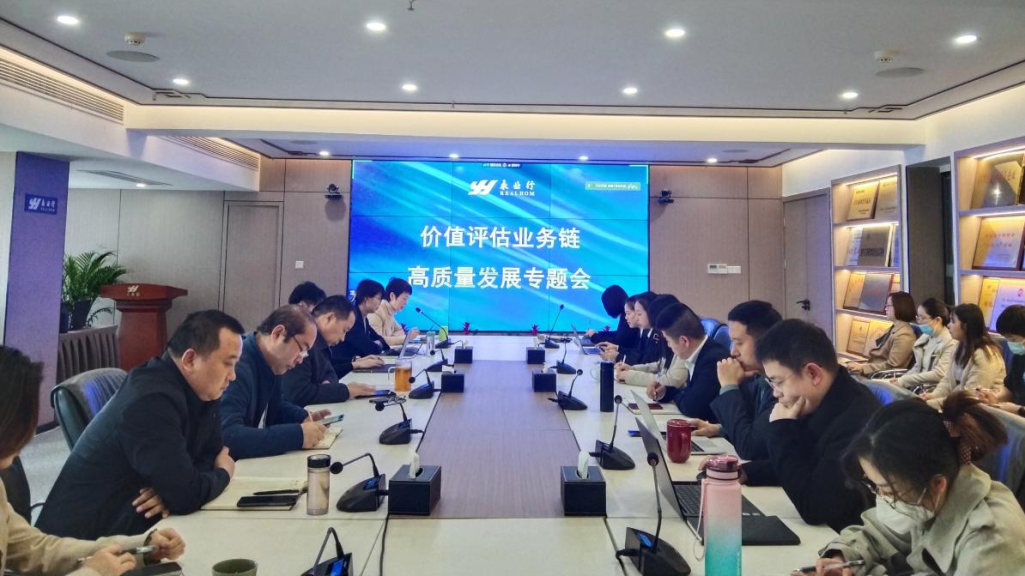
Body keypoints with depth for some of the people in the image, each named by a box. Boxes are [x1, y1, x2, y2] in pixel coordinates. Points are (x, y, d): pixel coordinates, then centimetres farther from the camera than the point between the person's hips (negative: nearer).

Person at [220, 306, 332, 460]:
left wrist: (303, 417, 1)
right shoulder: (236, 367, -25)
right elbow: (228, 436, -36)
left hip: (256, 460, 8)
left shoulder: (271, 364, 2)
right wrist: (297, 435, -32)